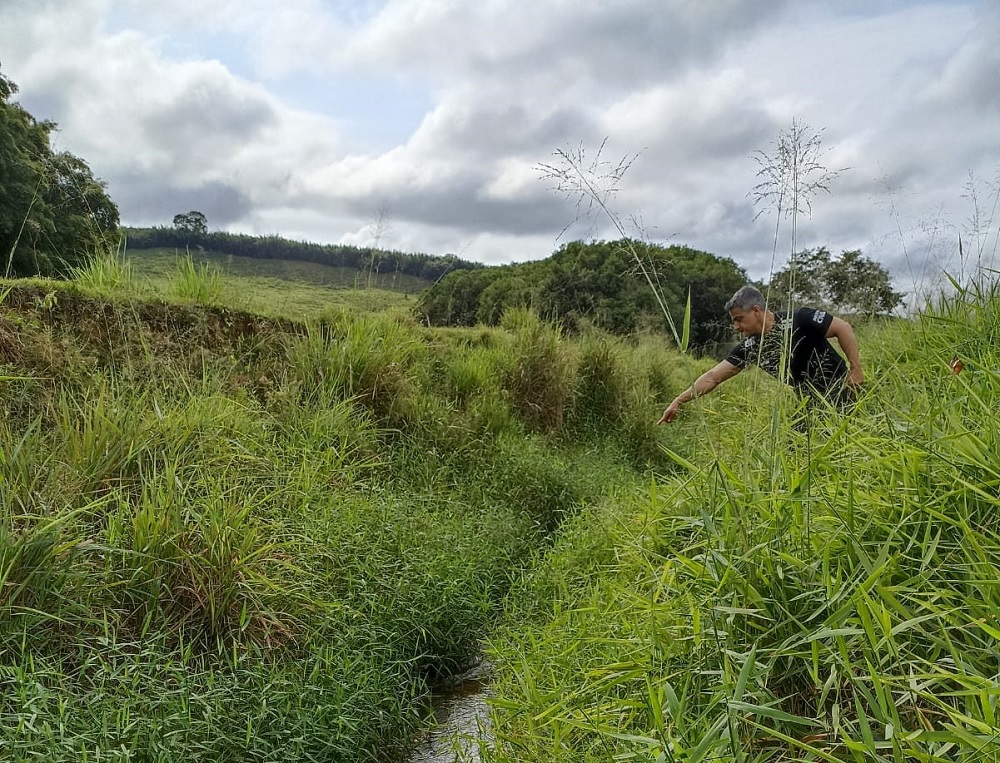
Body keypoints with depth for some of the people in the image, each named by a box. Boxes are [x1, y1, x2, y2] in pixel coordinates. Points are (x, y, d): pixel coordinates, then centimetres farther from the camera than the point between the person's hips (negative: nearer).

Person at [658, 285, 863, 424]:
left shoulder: (800, 320, -20)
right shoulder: (750, 347, -4)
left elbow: (843, 328, -14)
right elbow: (713, 377, -3)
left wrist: (856, 369, -16)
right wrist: (678, 401, -7)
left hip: (838, 393, -6)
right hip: (807, 404, 6)